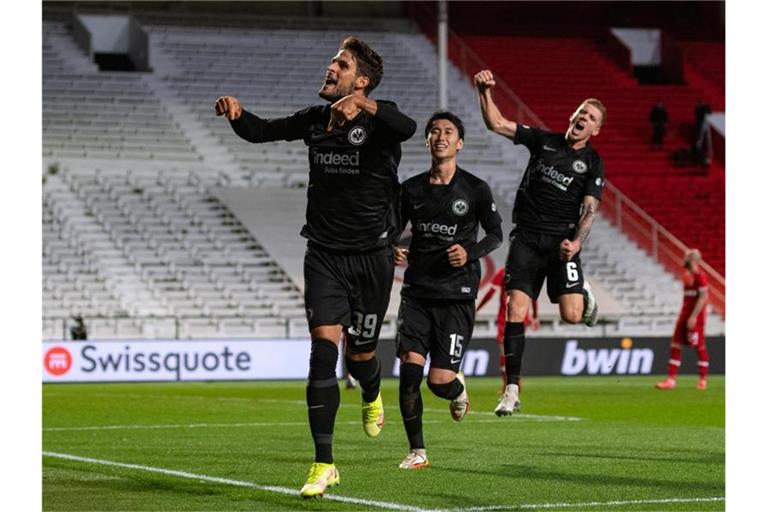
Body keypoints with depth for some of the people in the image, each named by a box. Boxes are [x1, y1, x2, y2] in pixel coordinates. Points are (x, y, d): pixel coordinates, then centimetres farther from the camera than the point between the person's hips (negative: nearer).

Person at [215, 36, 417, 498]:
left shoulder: (378, 120, -11)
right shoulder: (315, 120, 6)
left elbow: (408, 128, -34)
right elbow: (260, 131, 14)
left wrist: (363, 104, -50)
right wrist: (237, 113, -9)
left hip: (371, 256, -3)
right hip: (325, 255, 3)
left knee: (360, 355, 9)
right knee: (324, 350, -12)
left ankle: (372, 396, 49)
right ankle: (324, 465, -13)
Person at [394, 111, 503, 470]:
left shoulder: (474, 190, 0)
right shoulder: (412, 189, 8)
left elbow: (495, 234, 5)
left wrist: (470, 253, -14)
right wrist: (393, 252, -6)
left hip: (457, 296, -3)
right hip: (417, 293, 3)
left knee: (439, 380, -10)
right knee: (409, 370, -12)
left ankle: (458, 389, 29)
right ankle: (417, 451, 2)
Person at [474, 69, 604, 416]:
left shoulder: (592, 163, 4)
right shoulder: (543, 140, 8)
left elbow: (590, 208, -5)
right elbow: (497, 124, 4)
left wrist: (576, 242, -22)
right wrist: (485, 91, -13)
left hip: (561, 240, -1)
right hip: (526, 237, 1)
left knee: (571, 315, -13)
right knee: (515, 312, -10)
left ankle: (585, 296, 27)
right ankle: (512, 391, -6)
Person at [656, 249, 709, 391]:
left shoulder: (699, 276, -13)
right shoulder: (687, 275, 15)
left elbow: (703, 297, -19)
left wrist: (693, 317, -22)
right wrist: (684, 316, 19)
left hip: (695, 317, -9)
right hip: (685, 314, 9)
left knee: (700, 346, -1)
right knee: (675, 346, 5)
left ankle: (703, 380, 6)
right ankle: (671, 380, 5)